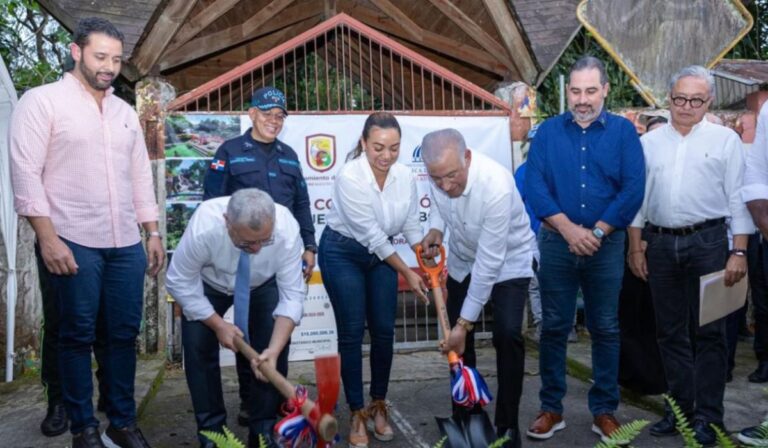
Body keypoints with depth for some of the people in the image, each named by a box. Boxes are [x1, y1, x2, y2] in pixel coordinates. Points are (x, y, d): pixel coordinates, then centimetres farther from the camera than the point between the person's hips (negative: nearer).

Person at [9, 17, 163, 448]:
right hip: (74, 243, -5)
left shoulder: (125, 112, 16)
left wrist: (154, 233, 13)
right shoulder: (42, 101, -1)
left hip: (127, 244, 5)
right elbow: (26, 173, -7)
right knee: (78, 336, 4)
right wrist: (48, 238, -13)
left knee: (124, 333, 8)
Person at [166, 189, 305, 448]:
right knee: (198, 347, -13)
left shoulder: (287, 230, -38)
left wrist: (274, 349, -42)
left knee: (276, 347, -14)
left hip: (264, 285, 1)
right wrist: (218, 324, -26)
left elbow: (292, 295, -32)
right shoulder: (203, 228, -41)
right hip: (207, 284, 0)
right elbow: (179, 283, -25)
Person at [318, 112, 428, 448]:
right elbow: (370, 234, -24)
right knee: (351, 333, -2)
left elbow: (411, 226, 0)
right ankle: (357, 413, 11)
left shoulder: (405, 175, -11)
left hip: (381, 254, 5)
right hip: (342, 254, -4)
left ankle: (378, 405, 22)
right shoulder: (349, 177, -27)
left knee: (384, 332, 5)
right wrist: (407, 273, -18)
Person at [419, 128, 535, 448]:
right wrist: (436, 228, -17)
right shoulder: (440, 174, -20)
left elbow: (490, 261, -34)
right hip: (462, 261, 5)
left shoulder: (497, 185, -38)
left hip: (508, 262, -5)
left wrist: (465, 321, -30)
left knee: (507, 335, -20)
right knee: (458, 341, 5)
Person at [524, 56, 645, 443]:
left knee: (605, 329, 8)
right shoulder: (548, 130, 4)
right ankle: (551, 408, 18)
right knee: (554, 327, 6)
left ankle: (604, 410, 21)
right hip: (556, 242, 1)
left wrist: (597, 232, -14)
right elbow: (534, 183, -6)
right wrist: (569, 229, -15)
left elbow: (634, 189, -7)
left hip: (606, 244, 0)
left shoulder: (624, 131, 2)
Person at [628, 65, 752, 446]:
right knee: (670, 330, 10)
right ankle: (680, 406, 23)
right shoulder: (649, 142, 9)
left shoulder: (725, 139, 2)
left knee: (708, 331, 3)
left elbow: (738, 198, -1)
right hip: (660, 243, 3)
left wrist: (739, 252, -7)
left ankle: (707, 415, 13)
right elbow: (638, 197, 9)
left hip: (707, 241, -3)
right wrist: (636, 247, 5)